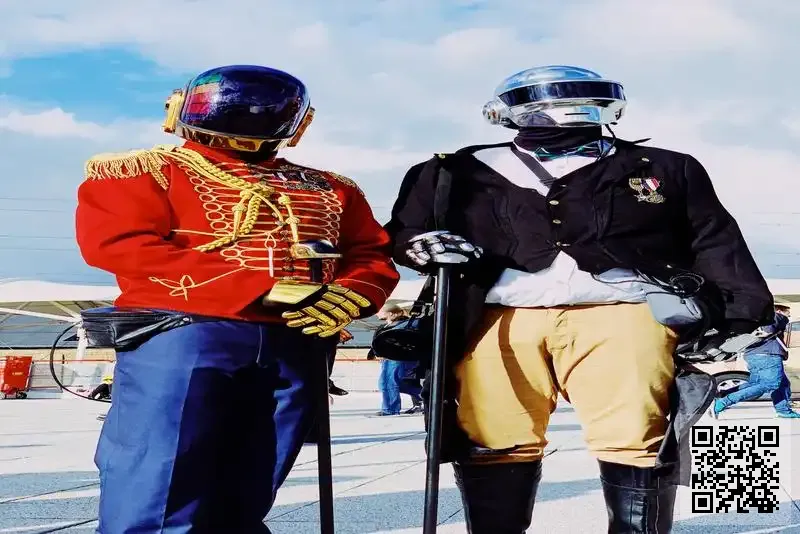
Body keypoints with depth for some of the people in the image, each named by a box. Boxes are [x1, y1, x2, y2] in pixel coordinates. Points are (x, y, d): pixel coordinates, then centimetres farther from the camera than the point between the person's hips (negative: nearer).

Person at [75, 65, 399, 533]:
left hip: (296, 344, 5)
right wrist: (259, 288, -14)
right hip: (180, 333, -4)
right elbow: (118, 245, -8)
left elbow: (372, 255, 20)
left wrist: (348, 297, -7)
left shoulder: (330, 189, 22)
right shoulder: (143, 170, 7)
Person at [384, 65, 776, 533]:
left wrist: (749, 321, 3)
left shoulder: (667, 171, 22)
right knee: (493, 441, -6)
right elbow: (403, 229, 24)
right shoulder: (464, 173, 20)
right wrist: (423, 243, 0)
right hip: (501, 317, 1)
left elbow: (717, 245, 16)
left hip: (624, 311, 0)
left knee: (636, 438, -15)